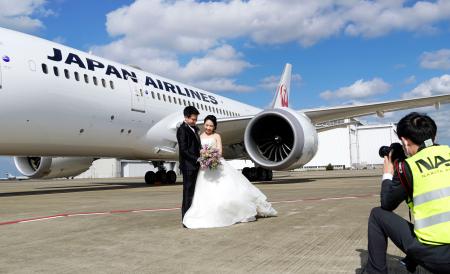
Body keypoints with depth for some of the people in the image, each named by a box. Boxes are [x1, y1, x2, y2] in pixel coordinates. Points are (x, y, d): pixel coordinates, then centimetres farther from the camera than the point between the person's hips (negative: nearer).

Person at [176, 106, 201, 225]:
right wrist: (196, 160, -20)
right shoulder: (182, 129, -9)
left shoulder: (194, 129, 17)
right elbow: (183, 150, -16)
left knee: (194, 193, 9)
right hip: (188, 166, -8)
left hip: (195, 166, 8)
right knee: (188, 193, -5)